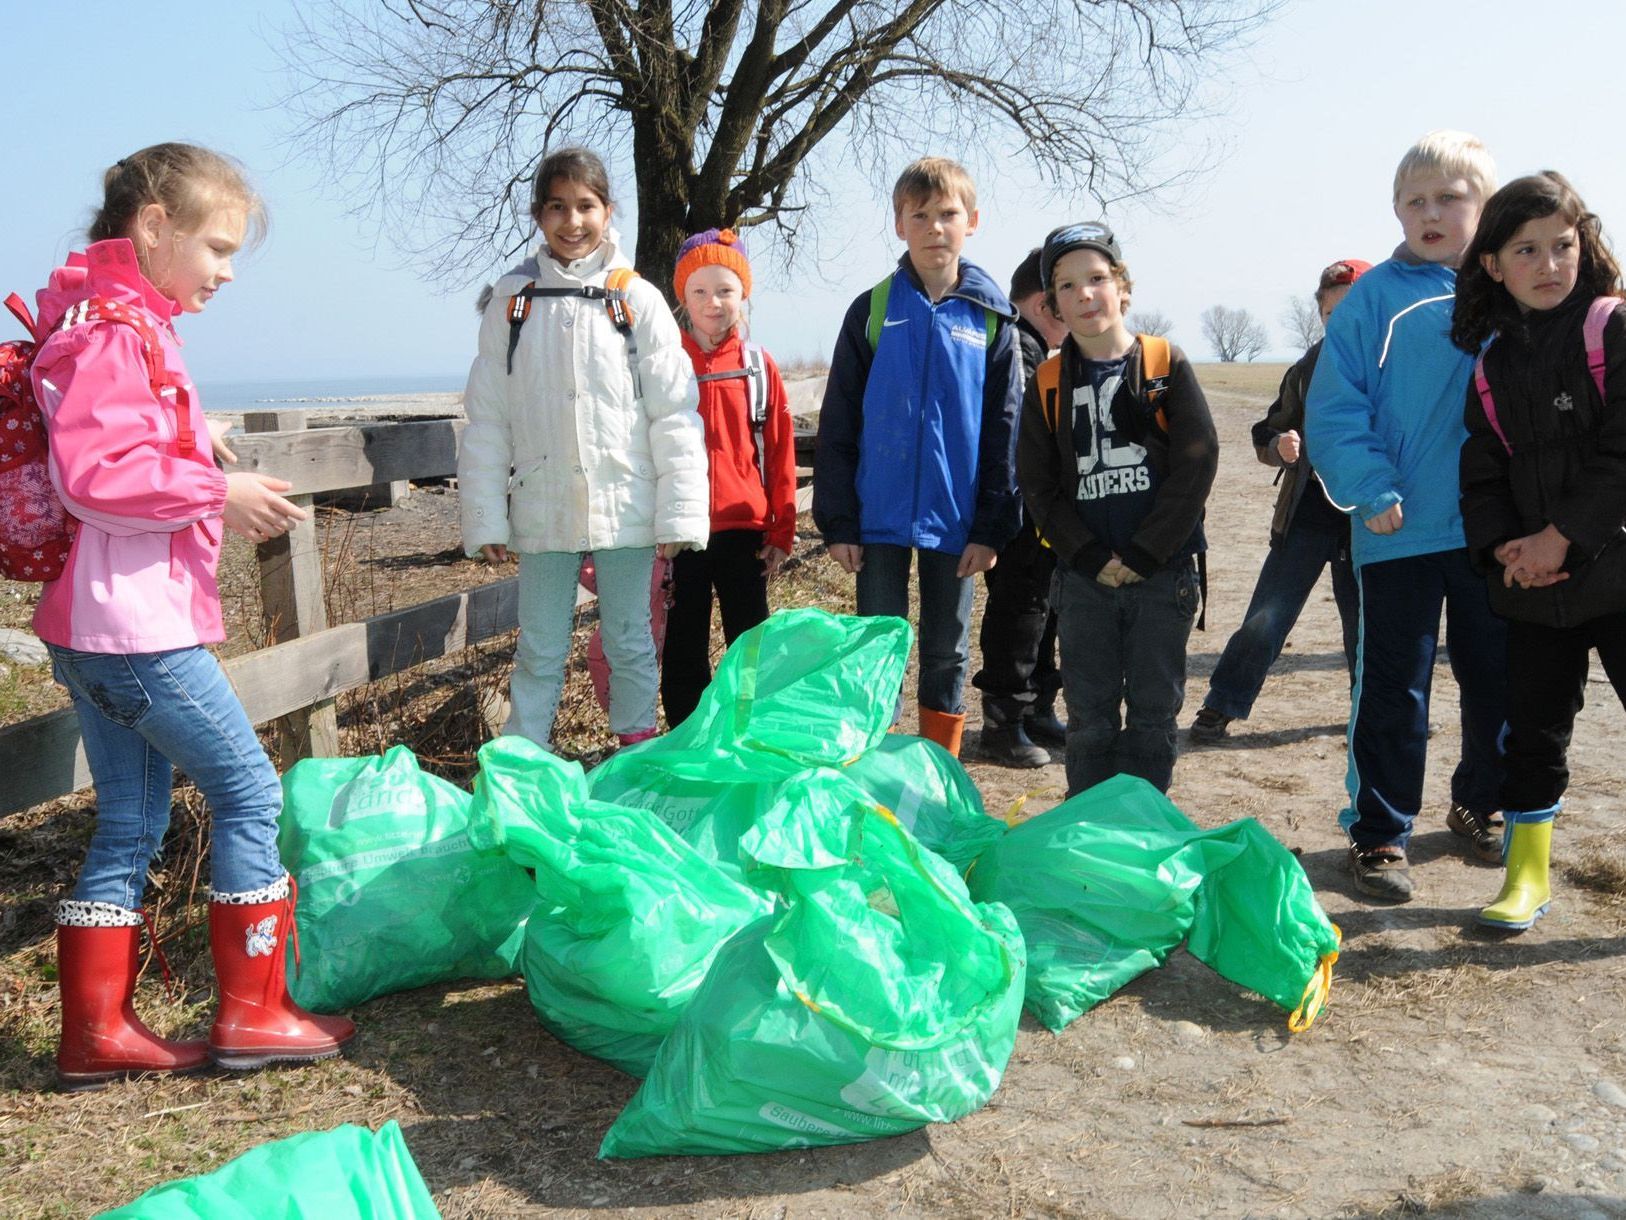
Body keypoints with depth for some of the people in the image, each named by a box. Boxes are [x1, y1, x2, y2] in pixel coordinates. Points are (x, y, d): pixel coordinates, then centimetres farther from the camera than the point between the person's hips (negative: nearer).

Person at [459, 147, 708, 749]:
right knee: (539, 653, 9)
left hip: (624, 505, -1)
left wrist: (679, 514, -6)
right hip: (542, 510, 1)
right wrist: (485, 518, 0)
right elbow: (487, 419, 4)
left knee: (630, 644, 11)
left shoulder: (637, 299, 0)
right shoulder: (513, 300, 4)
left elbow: (675, 414, -2)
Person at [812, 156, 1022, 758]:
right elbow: (837, 426, 0)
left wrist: (992, 527, -4)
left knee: (948, 653, 11)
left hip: (955, 521, 1)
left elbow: (1004, 432, 2)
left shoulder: (991, 319, 2)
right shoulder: (872, 310, 1)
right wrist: (837, 521, -5)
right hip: (879, 517, -1)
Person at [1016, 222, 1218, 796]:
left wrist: (1143, 556, -11)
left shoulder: (1166, 365, 0)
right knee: (1090, 716, 7)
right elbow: (1037, 484, 2)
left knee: (1153, 712, 6)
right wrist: (1091, 557, -10)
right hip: (1083, 577, 1)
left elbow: (1196, 464, -6)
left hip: (1163, 571, -1)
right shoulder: (1048, 383, 5)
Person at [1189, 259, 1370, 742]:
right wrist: (1280, 447, -11)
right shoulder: (1309, 369, 4)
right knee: (1265, 618, -1)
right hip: (1308, 515, 1)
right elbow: (1267, 435, 11)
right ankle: (1219, 707, 10)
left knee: (1364, 620, 12)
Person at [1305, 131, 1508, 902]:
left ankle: (1480, 805, 37)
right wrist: (1372, 491, -18)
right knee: (1393, 688, 2)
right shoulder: (1375, 297, -4)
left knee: (1498, 679, 15)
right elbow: (1333, 411, -7)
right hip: (1402, 533, -3)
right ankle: (1378, 833, 15)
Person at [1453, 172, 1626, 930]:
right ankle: (1526, 878, 23)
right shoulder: (1493, 364, 9)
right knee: (1534, 730, 11)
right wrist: (1504, 548, -8)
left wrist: (1560, 538, -14)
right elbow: (1483, 476, 9)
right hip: (1532, 586, 4)